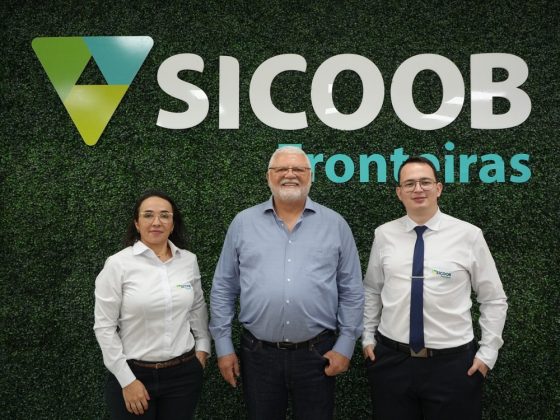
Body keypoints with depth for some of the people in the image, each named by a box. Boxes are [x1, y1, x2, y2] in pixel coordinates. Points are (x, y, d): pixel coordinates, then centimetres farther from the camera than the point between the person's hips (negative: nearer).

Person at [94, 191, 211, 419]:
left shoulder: (189, 260, 0)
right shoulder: (118, 264, -11)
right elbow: (104, 326, -9)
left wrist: (203, 346, 9)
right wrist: (127, 380, -10)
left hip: (184, 373, 3)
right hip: (134, 373, -3)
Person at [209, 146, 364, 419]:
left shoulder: (335, 224, 2)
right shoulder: (243, 223, 2)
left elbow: (351, 292, 3)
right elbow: (223, 289, 5)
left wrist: (345, 345, -1)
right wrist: (223, 345, 2)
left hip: (317, 355, 0)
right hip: (258, 354, 1)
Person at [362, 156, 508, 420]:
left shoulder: (469, 235, -5)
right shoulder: (384, 235, 1)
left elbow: (494, 300, 1)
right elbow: (371, 291, 11)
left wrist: (488, 352, -2)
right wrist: (367, 337, 8)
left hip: (453, 364, -1)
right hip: (390, 360, 2)